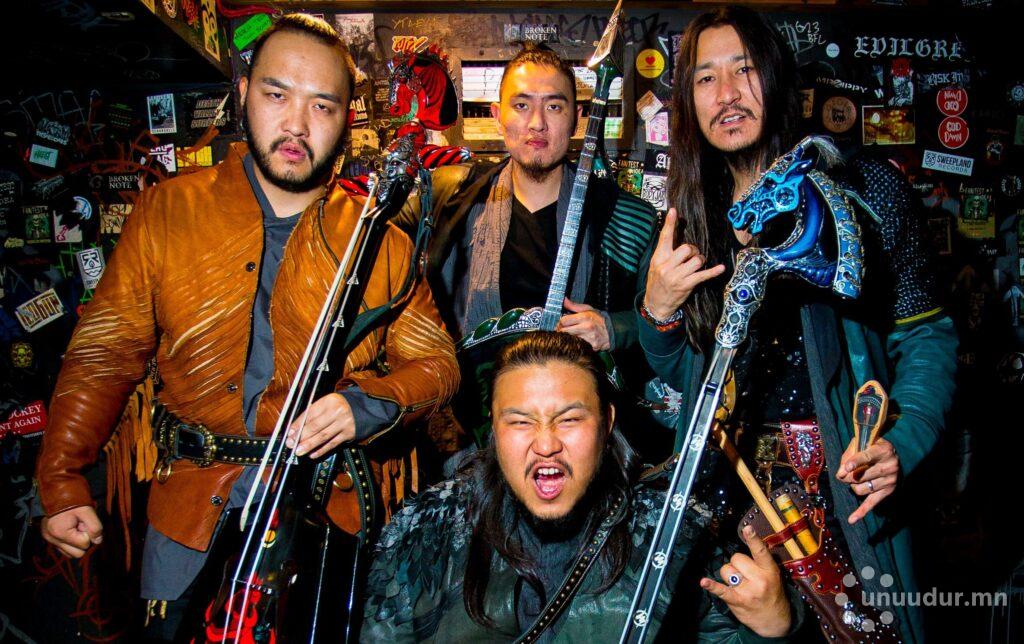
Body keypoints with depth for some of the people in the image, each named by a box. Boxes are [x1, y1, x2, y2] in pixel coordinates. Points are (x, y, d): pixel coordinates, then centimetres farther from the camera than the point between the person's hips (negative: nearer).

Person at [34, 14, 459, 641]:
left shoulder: (380, 240, 0)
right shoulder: (167, 211, 2)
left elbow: (437, 362, 0)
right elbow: (105, 353, 4)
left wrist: (367, 404, -19)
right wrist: (62, 481, -4)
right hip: (191, 512, 1)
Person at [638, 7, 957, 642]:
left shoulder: (862, 188, -8)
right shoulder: (690, 221, 3)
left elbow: (927, 337, -5)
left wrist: (901, 447, -20)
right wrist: (657, 309, -10)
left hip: (849, 492, -3)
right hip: (731, 492, 3)